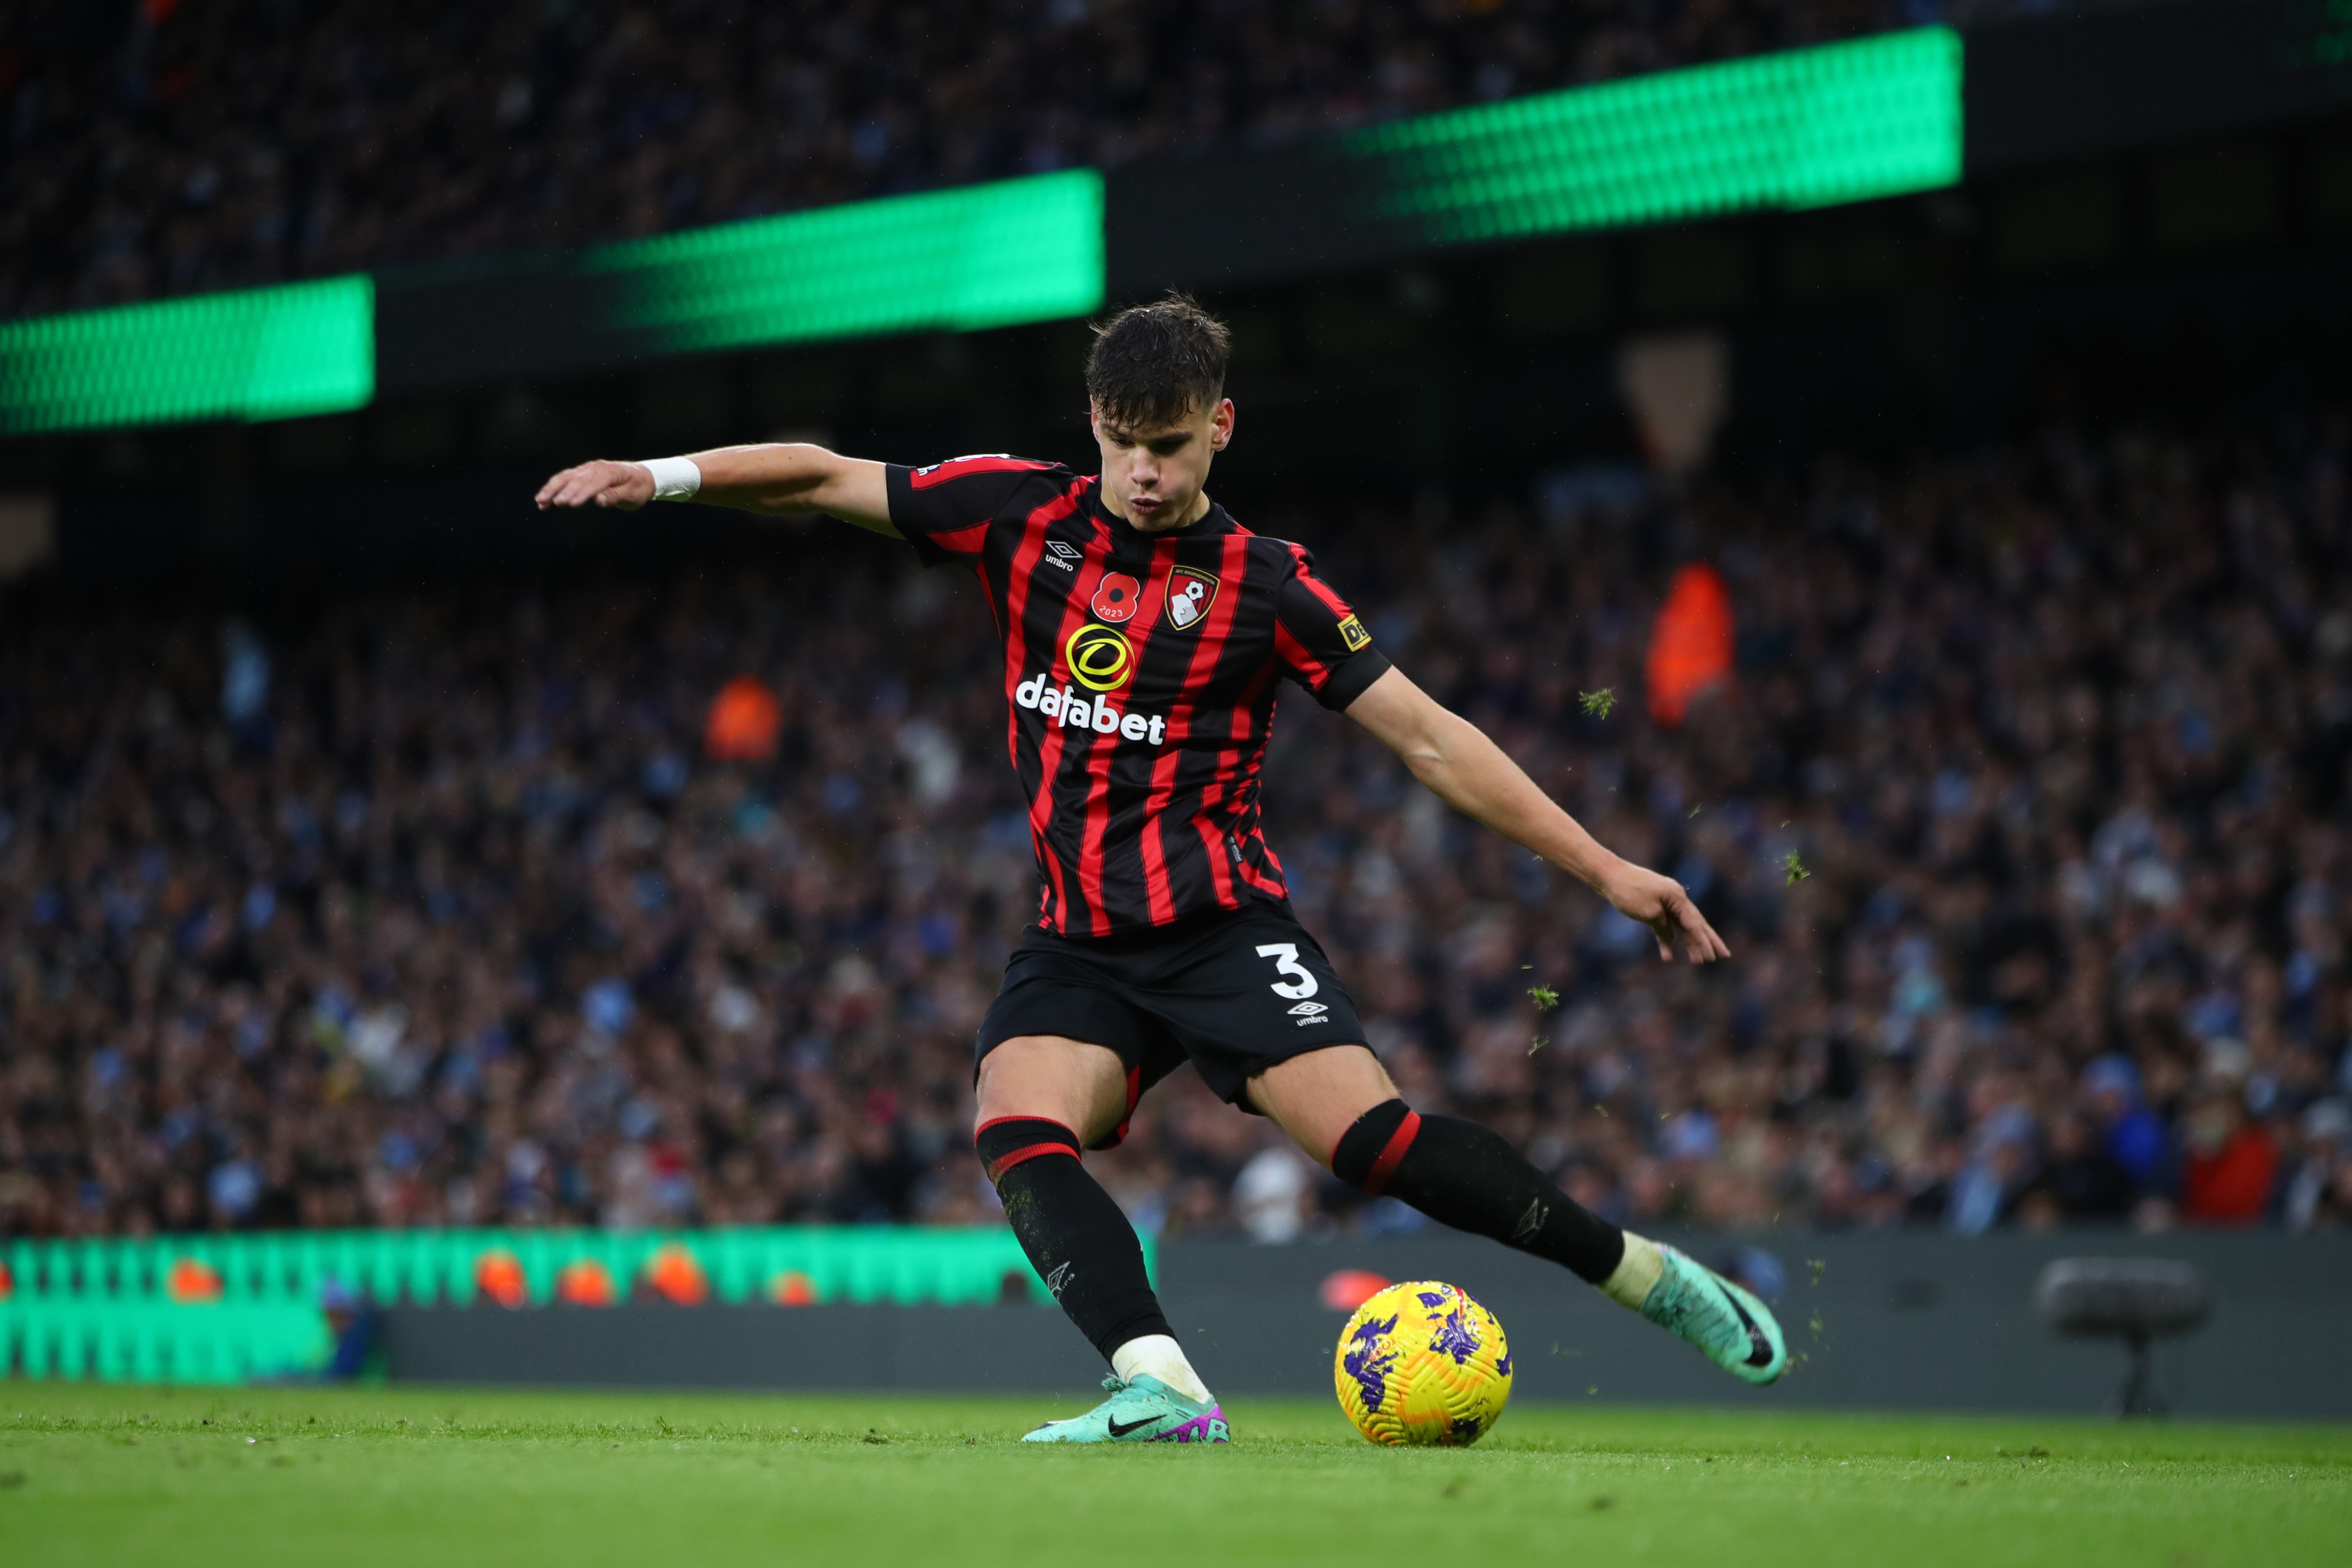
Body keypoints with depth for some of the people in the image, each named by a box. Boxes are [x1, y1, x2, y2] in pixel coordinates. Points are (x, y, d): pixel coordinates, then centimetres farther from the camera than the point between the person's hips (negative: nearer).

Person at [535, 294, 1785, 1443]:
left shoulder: (1262, 583, -2)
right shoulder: (1027, 515, 6)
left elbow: (1430, 740, -1)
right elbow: (826, 480, 10)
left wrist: (1605, 871, -4)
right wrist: (662, 477, -4)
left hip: (1225, 927, -3)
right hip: (1077, 945, 3)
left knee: (1367, 1136, -22)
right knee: (1017, 1135, -26)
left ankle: (1640, 1271, -5)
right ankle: (1162, 1390, -38)